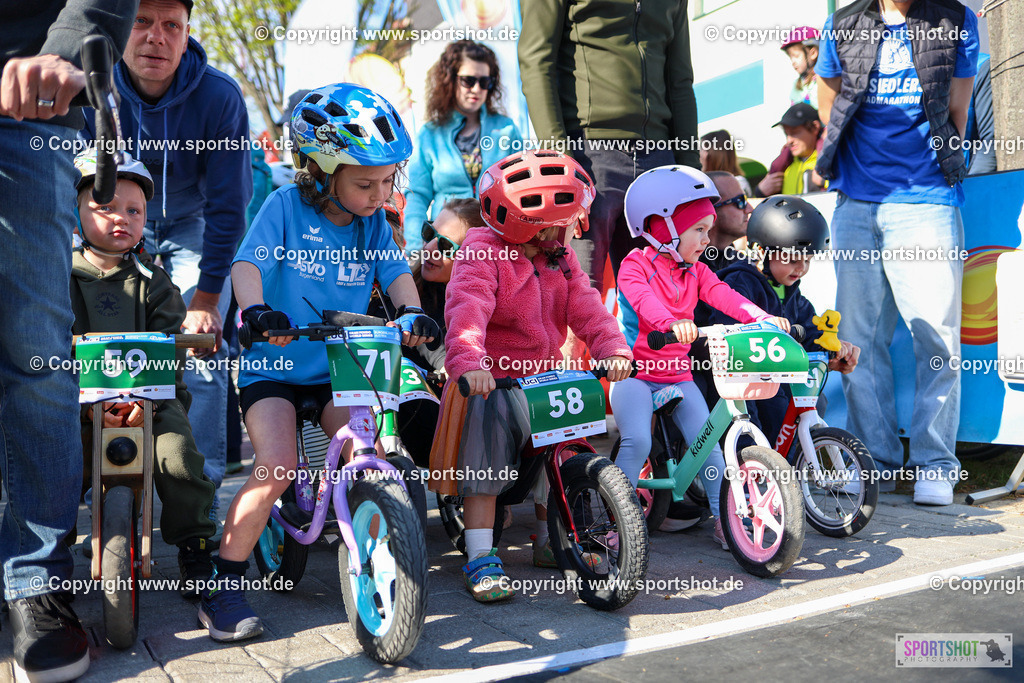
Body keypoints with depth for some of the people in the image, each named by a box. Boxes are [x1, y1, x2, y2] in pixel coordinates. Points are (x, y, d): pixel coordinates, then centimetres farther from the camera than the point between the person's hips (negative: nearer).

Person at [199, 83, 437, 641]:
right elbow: (249, 261, -19)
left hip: (338, 366, 4)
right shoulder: (286, 206, -10)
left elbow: (395, 270, -4)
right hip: (273, 364, -4)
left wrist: (411, 312, -26)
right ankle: (223, 589, -4)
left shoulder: (373, 222, 4)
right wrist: (255, 308, -41)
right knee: (277, 465, -21)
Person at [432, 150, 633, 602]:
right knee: (491, 420, -21)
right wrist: (469, 362, -46)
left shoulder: (560, 259, 10)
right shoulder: (483, 254, -11)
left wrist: (613, 348, -20)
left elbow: (585, 308, -2)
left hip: (545, 374, 6)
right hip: (492, 379, -5)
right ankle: (480, 558, -10)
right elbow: (468, 310, -28)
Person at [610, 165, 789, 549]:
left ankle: (724, 518, 10)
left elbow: (723, 296, -7)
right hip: (634, 372, -5)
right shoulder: (636, 264, -8)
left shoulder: (697, 272, 10)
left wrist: (762, 317, -26)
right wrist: (672, 322, -50)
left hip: (678, 376, 5)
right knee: (637, 441, -22)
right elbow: (642, 299, -29)